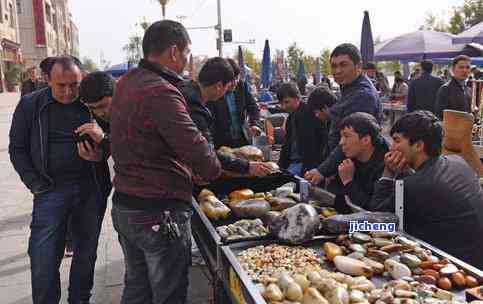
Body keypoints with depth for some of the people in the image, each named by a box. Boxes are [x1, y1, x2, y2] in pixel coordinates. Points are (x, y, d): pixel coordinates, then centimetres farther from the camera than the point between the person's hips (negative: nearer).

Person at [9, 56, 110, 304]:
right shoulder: (30, 105, 0)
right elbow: (17, 149, 6)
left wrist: (100, 154, -14)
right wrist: (35, 184, -4)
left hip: (91, 189, 1)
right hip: (51, 190, -1)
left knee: (86, 253, 13)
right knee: (44, 261, -1)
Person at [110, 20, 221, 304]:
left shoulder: (126, 82, 6)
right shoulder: (161, 92, -23)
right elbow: (196, 147, -26)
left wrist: (186, 169, 9)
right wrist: (213, 170, -4)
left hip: (124, 206, 9)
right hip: (159, 214, -9)